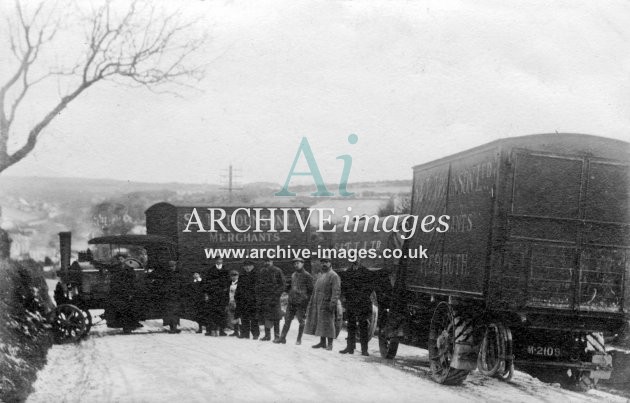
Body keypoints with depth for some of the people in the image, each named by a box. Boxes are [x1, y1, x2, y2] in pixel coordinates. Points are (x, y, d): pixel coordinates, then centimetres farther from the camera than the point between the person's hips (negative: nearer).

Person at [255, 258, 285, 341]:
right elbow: (258, 285, 18)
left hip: (274, 297, -5)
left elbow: (282, 284, -4)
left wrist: (277, 295, -13)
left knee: (275, 317, -5)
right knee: (265, 316, 7)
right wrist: (258, 296, 7)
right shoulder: (262, 272, 14)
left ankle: (277, 335, 0)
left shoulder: (277, 271, -2)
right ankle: (267, 335, 15)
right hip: (264, 298, 5)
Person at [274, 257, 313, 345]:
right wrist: (289, 291, 7)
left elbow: (310, 290, -5)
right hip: (291, 302, 6)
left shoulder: (307, 276, -5)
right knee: (287, 320, 5)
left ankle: (299, 339, 12)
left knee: (301, 321, 3)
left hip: (301, 302, -6)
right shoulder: (293, 275, 14)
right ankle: (282, 338, 8)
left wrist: (306, 300, -10)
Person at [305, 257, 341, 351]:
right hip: (318, 304, 8)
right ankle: (322, 342, 16)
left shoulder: (333, 276, -7)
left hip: (326, 304, -8)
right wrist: (311, 304, 18)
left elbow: (336, 290, -16)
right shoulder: (320, 276, 19)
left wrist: (333, 303, -24)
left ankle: (330, 344, -2)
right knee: (319, 323, 9)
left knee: (328, 323, -6)